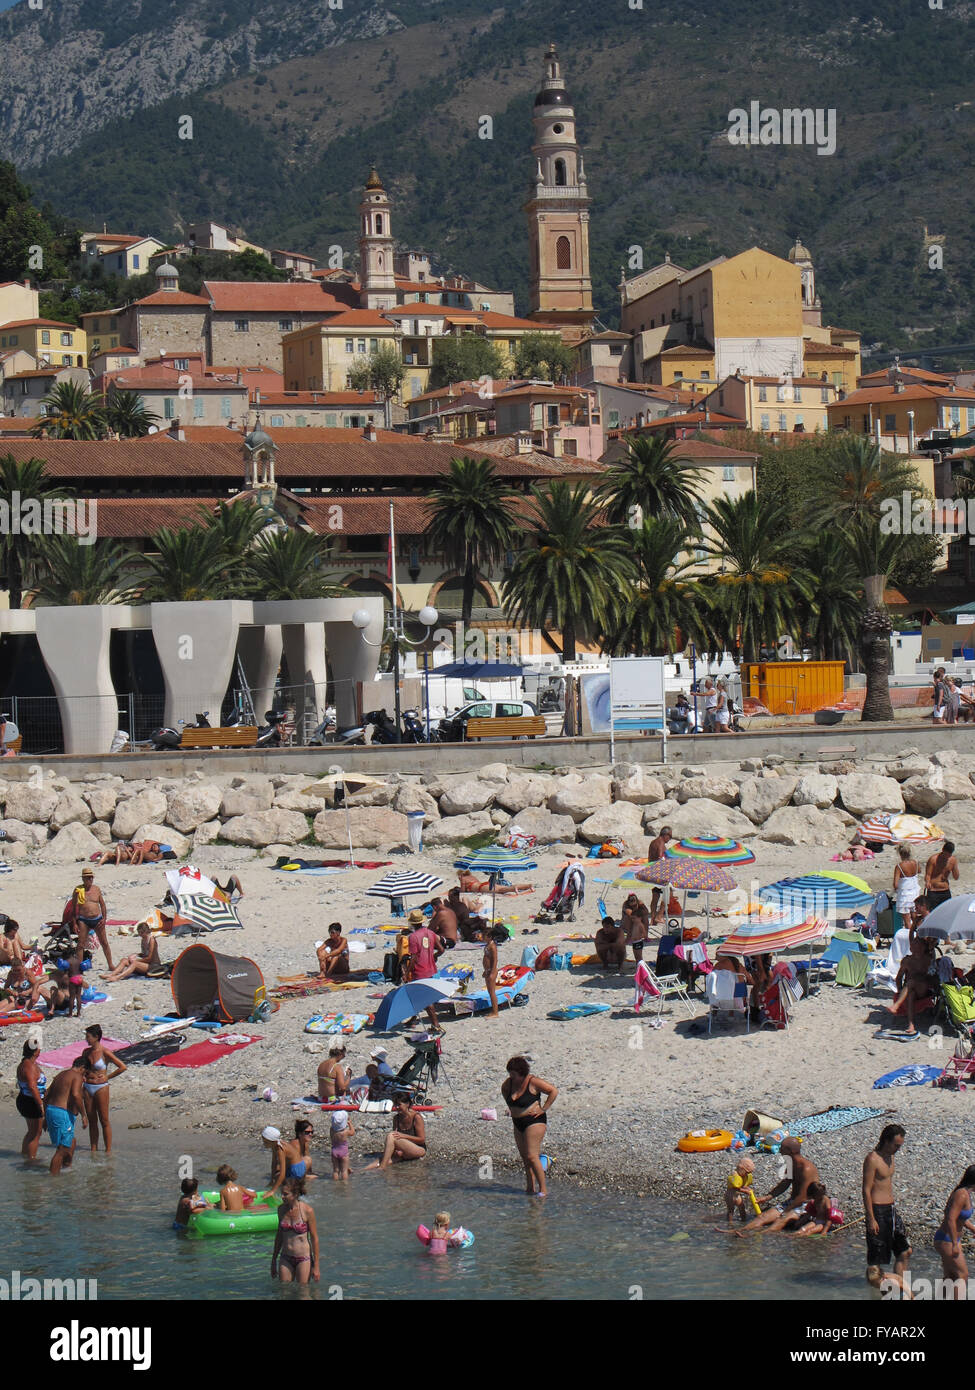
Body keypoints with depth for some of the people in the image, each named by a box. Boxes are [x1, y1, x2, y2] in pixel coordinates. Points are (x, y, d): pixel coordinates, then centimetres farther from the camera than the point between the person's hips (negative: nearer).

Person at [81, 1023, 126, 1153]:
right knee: (92, 1120, 10)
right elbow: (82, 1068, 25)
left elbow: (123, 1067, -11)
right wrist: (82, 1075, 4)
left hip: (101, 1088, -6)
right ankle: (93, 1149, 16)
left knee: (104, 1121, 0)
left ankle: (108, 1150, 6)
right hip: (88, 1088, 6)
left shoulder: (104, 1052, -10)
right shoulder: (86, 1052, 7)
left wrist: (108, 1077, -7)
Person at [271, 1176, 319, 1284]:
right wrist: (273, 1260, 16)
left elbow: (314, 1239, -9)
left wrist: (316, 1266, -9)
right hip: (286, 1259, 5)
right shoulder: (281, 1209, 0)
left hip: (303, 1259, -4)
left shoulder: (307, 1211, -15)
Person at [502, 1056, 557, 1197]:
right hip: (518, 1124, 8)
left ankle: (543, 1189, -9)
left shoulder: (533, 1082, -16)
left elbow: (554, 1091, -14)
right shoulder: (509, 1083, 3)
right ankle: (530, 1187, 16)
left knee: (531, 1156, -13)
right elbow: (504, 1090, 27)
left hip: (534, 1122, -8)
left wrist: (543, 1109, -14)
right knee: (524, 1157, 9)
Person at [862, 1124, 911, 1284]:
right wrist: (871, 1219, -20)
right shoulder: (872, 1159, -15)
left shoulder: (890, 1156, 12)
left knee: (905, 1252, 10)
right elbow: (866, 1190, -17)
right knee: (875, 1259, -2)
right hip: (877, 1210, -9)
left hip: (891, 1209, 9)